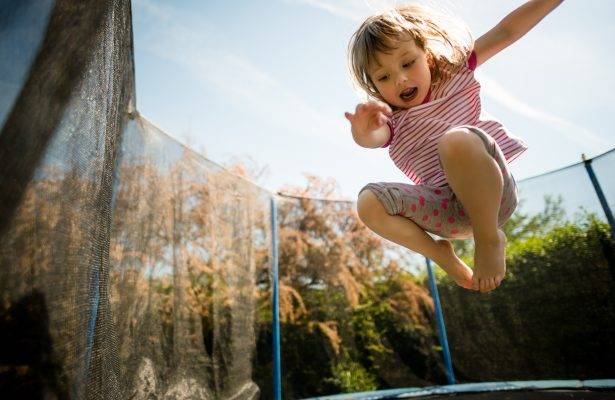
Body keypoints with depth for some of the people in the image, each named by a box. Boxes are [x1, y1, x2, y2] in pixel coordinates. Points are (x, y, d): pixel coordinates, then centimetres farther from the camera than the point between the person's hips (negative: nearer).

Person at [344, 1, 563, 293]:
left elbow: (506, 31, 10)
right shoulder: (391, 123, 8)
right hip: (449, 210, 2)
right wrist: (362, 130, -39)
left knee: (457, 140, -34)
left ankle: (490, 238, -14)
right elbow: (371, 139, -16)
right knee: (369, 202, -21)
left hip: (492, 194, -1)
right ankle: (440, 255, -4)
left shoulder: (454, 73, 13)